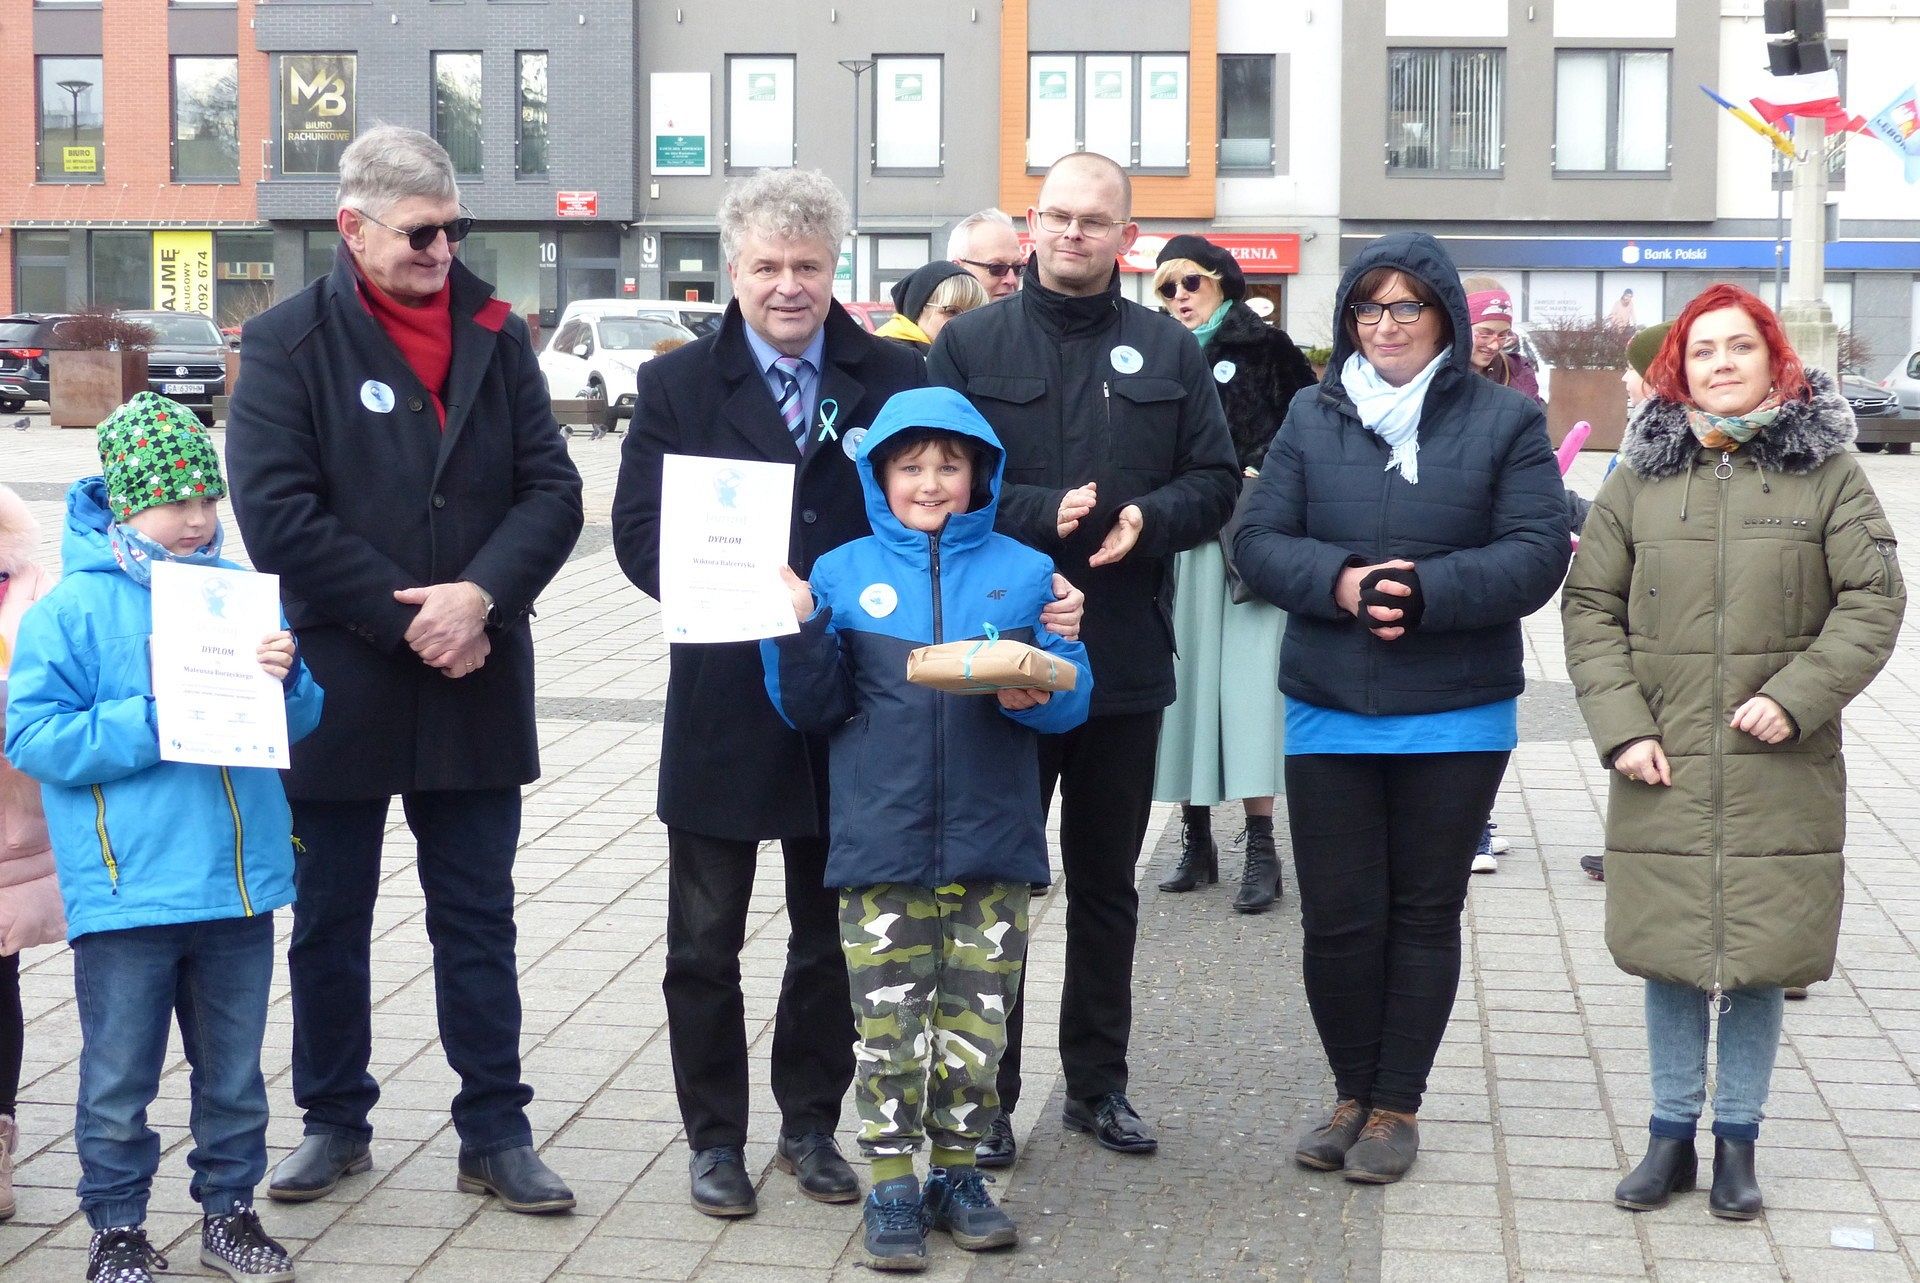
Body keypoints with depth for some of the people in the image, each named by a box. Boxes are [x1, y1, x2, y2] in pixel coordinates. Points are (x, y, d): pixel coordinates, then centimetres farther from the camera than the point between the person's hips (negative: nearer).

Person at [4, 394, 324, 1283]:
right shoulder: (74, 607, -7)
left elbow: (299, 724, 11)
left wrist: (286, 680, -11)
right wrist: (150, 724, -19)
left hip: (238, 879, 4)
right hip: (126, 892, -4)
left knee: (234, 1068, 15)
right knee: (120, 1078, 6)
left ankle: (229, 1207, 30)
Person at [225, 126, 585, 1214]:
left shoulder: (497, 335, 5)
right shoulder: (287, 345, -5)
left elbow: (551, 489, -1)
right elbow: (276, 514, -13)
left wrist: (480, 595, -17)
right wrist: (408, 618, -15)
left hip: (476, 685, 2)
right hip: (336, 686, -2)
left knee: (479, 921, 9)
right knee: (330, 920, 12)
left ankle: (496, 1134, 17)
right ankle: (336, 1122, 27)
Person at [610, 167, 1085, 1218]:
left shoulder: (896, 379, 2)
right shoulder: (678, 384, 1)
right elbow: (638, 531, -5)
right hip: (724, 700, -1)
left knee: (832, 935, 14)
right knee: (705, 941, 8)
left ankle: (810, 1125, 30)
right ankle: (714, 1137, 23)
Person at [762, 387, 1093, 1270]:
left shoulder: (1023, 572, 5)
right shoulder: (843, 573, 5)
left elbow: (1072, 696, 3)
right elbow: (815, 710, 4)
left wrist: (1032, 694, -18)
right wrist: (799, 631, -12)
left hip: (990, 843, 1)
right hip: (881, 842, -1)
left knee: (977, 1020, 8)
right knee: (888, 1022, 2)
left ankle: (957, 1172, 23)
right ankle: (891, 1188, 13)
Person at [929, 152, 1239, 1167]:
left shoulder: (1168, 352, 7)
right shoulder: (970, 343, 0)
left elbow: (1215, 482, 4)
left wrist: (1149, 519, -15)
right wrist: (1041, 513, -20)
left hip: (1126, 664, 3)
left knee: (1107, 884, 14)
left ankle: (1097, 1083, 26)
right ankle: (986, 1093, 16)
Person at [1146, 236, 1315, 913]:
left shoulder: (1266, 349, 4)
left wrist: (1266, 477, -11)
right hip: (1181, 544, 4)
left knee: (1247, 680, -8)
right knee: (1188, 677, 3)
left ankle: (1261, 848, -6)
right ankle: (1196, 837, 12)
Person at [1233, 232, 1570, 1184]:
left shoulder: (1504, 420, 0)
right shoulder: (1313, 416, 7)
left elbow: (1537, 556, -8)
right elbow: (1258, 542, 1)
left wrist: (1427, 591, -22)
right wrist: (1340, 581, -18)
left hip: (1456, 719, -1)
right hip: (1328, 714, 1)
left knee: (1424, 915, 8)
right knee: (1336, 917, 3)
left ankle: (1396, 1106, 21)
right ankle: (1352, 1093, 23)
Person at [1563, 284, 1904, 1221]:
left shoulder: (1826, 470, 1)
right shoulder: (1641, 476, 6)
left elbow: (1873, 600, -1)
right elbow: (1589, 606, 6)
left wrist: (1798, 697, -13)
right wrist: (1621, 727, -5)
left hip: (1781, 770, -1)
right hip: (1662, 771, 1)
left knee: (1760, 957, 5)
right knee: (1668, 953, 8)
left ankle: (1738, 1140, 20)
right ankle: (1671, 1136, 22)